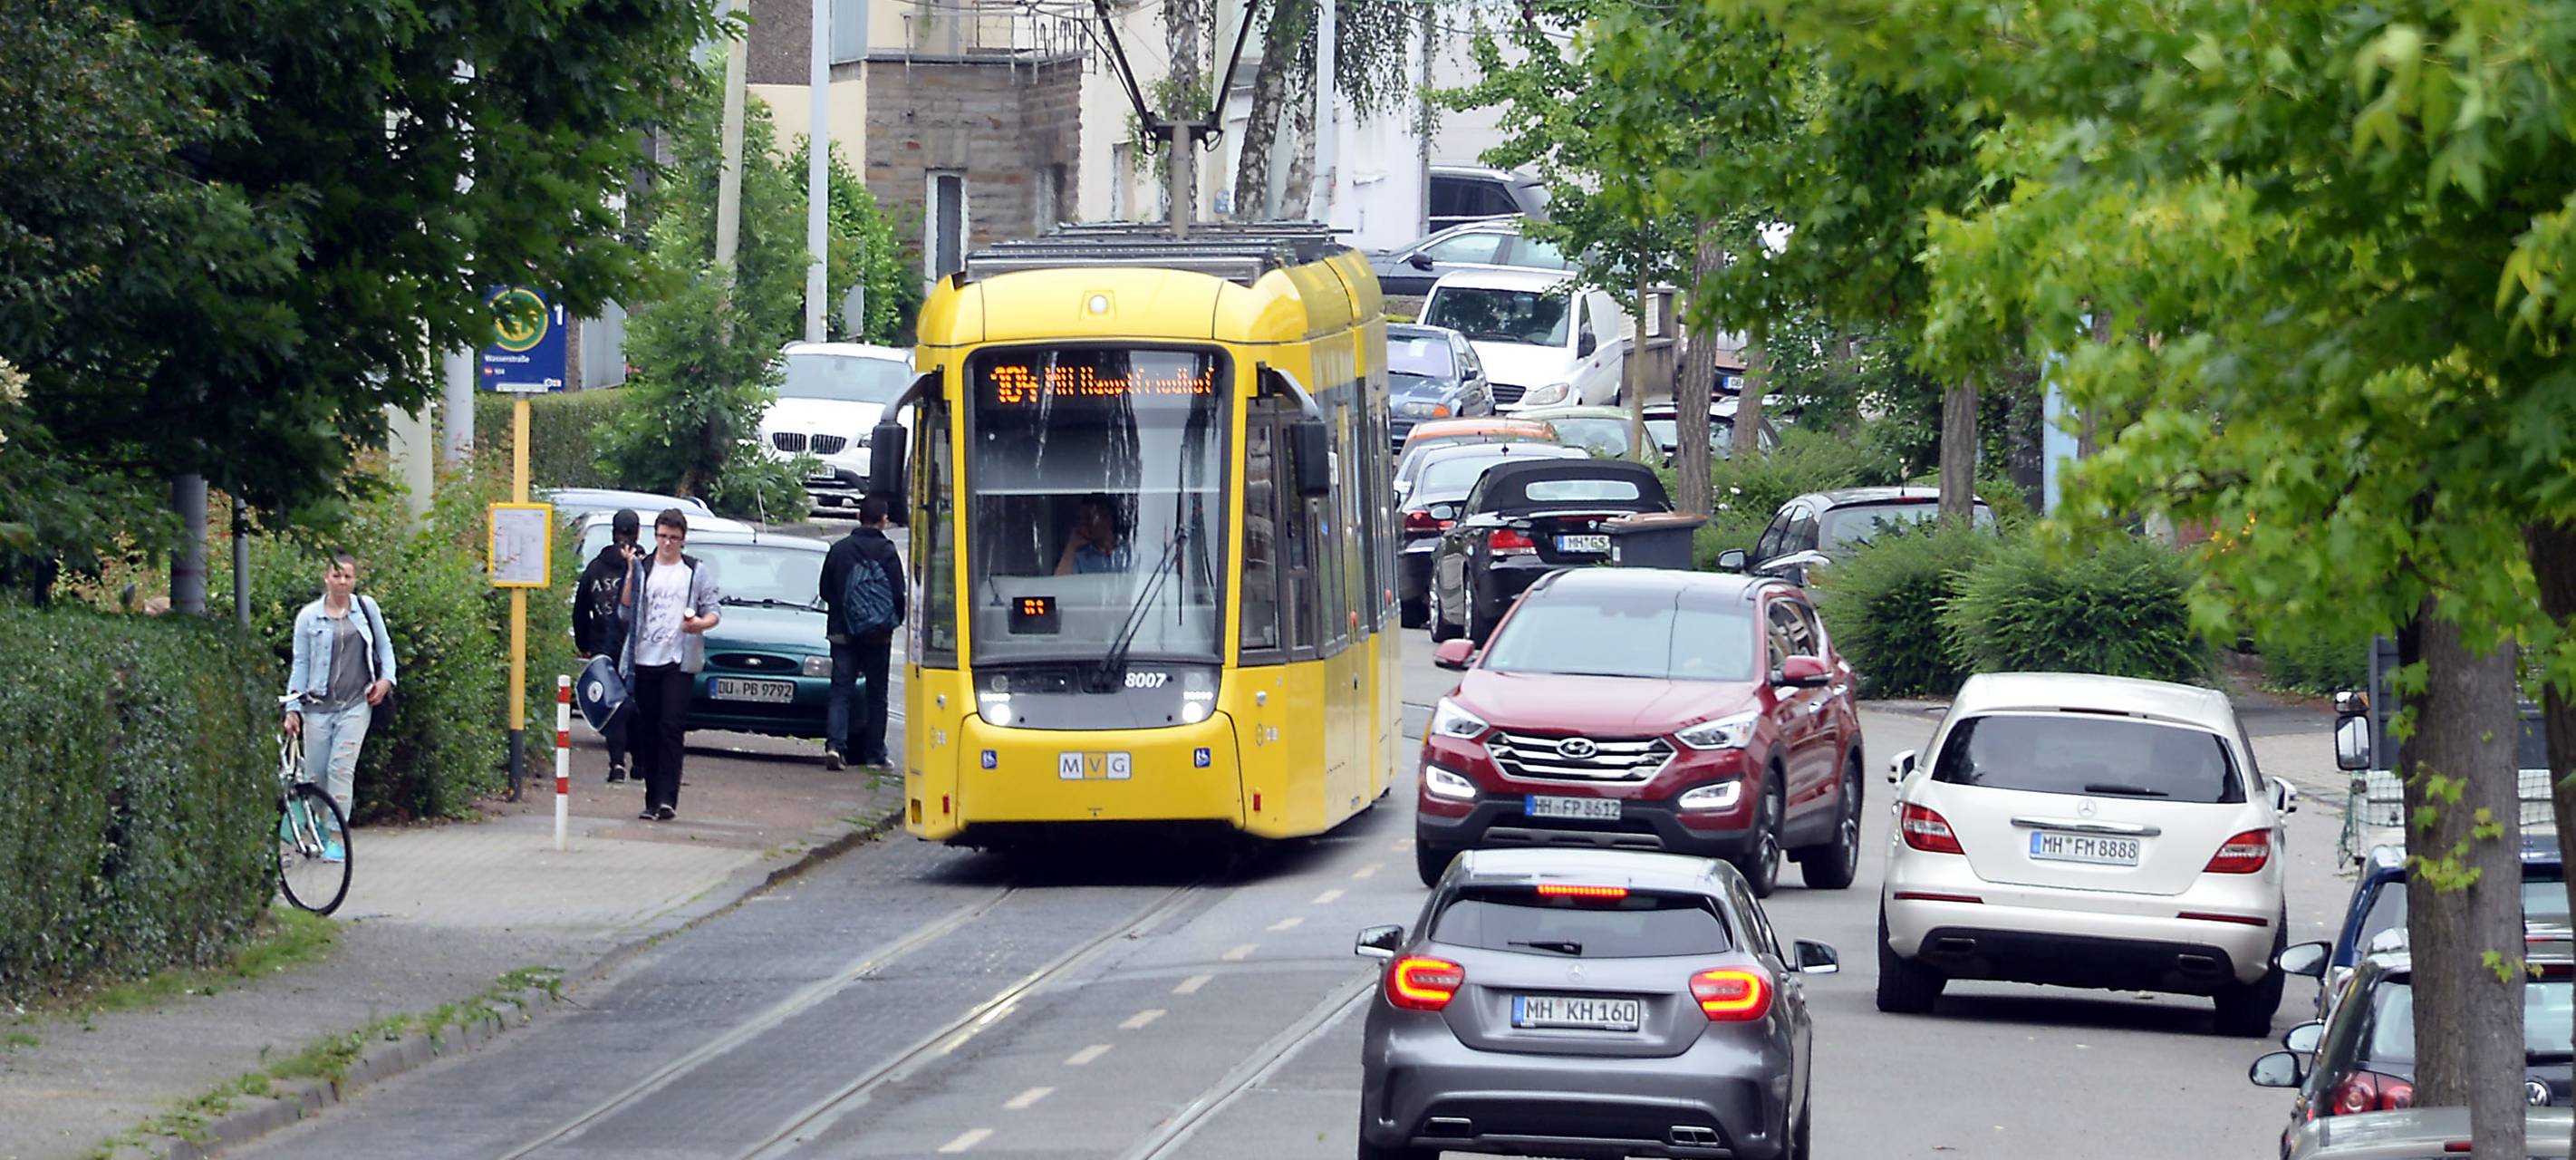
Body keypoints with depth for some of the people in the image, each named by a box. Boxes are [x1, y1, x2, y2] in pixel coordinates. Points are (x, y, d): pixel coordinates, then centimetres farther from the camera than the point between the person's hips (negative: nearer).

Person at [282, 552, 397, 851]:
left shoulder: (367, 608, 7)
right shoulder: (309, 617, 5)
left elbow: (384, 646, 18)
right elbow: (300, 663, 7)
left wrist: (386, 679, 2)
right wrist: (293, 707, 3)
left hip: (356, 703, -1)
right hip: (319, 704, 1)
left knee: (342, 768, -11)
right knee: (316, 773, 1)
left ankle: (336, 839, -10)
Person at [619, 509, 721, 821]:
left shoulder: (698, 572, 9)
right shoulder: (642, 569, 12)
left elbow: (712, 613, 6)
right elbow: (625, 610, 5)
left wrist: (700, 623, -16)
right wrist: (631, 575, -6)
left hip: (679, 661, -2)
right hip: (644, 659, 2)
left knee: (672, 728, -13)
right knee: (647, 732, 3)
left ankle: (667, 798, -18)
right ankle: (652, 798, 9)